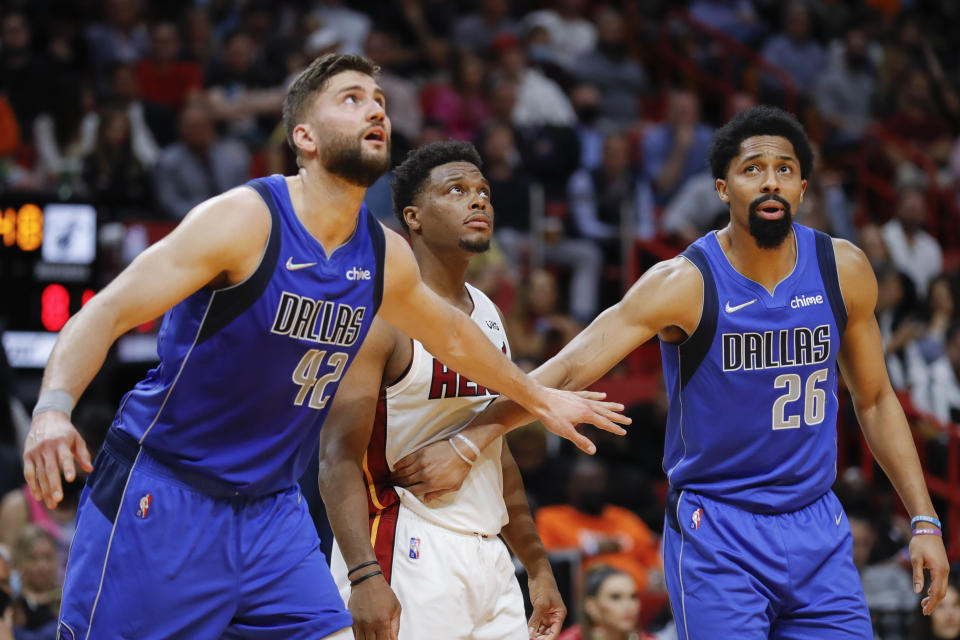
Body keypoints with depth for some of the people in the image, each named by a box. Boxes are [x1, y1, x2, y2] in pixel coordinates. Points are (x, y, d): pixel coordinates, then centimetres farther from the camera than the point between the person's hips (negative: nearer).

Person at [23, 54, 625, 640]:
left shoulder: (386, 257, 4)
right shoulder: (245, 220, -16)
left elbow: (452, 336, 27)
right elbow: (108, 312, -21)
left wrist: (538, 397, 39)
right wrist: (54, 406, -39)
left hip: (272, 508, 6)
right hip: (161, 492, -6)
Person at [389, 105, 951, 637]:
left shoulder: (844, 271, 2)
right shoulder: (685, 284, -11)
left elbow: (875, 400, 12)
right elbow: (570, 371, -14)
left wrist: (924, 520, 8)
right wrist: (467, 443, -22)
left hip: (818, 526, 4)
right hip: (716, 529, -4)